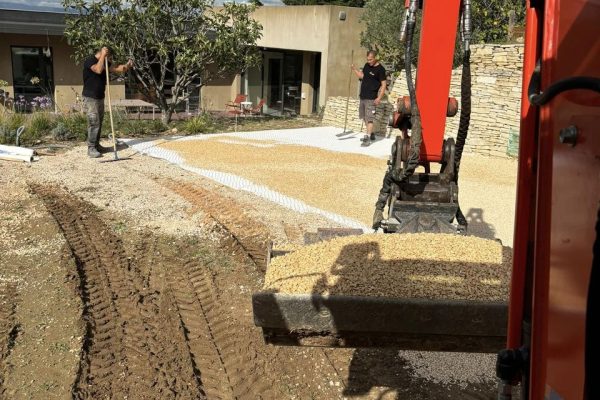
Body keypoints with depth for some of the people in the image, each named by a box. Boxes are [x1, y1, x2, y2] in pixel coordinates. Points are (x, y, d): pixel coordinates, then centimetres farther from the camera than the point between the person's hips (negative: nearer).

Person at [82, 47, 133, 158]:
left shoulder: (105, 62, 11)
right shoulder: (89, 61, -14)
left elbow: (116, 69, 7)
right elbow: (98, 70, -31)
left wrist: (126, 66, -13)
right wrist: (103, 55, -23)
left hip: (100, 97, 9)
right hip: (90, 98, -9)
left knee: (99, 123, 13)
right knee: (94, 123, -11)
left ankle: (96, 145, 22)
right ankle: (91, 149, -8)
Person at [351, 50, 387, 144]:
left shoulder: (380, 69, -12)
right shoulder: (367, 65, 10)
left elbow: (384, 84, -13)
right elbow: (362, 76, 22)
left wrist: (379, 98, -20)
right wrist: (354, 69, 5)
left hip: (371, 98, -8)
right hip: (363, 96, 9)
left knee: (369, 118, -11)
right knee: (364, 117, 16)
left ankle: (368, 137, -12)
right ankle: (371, 134, 29)